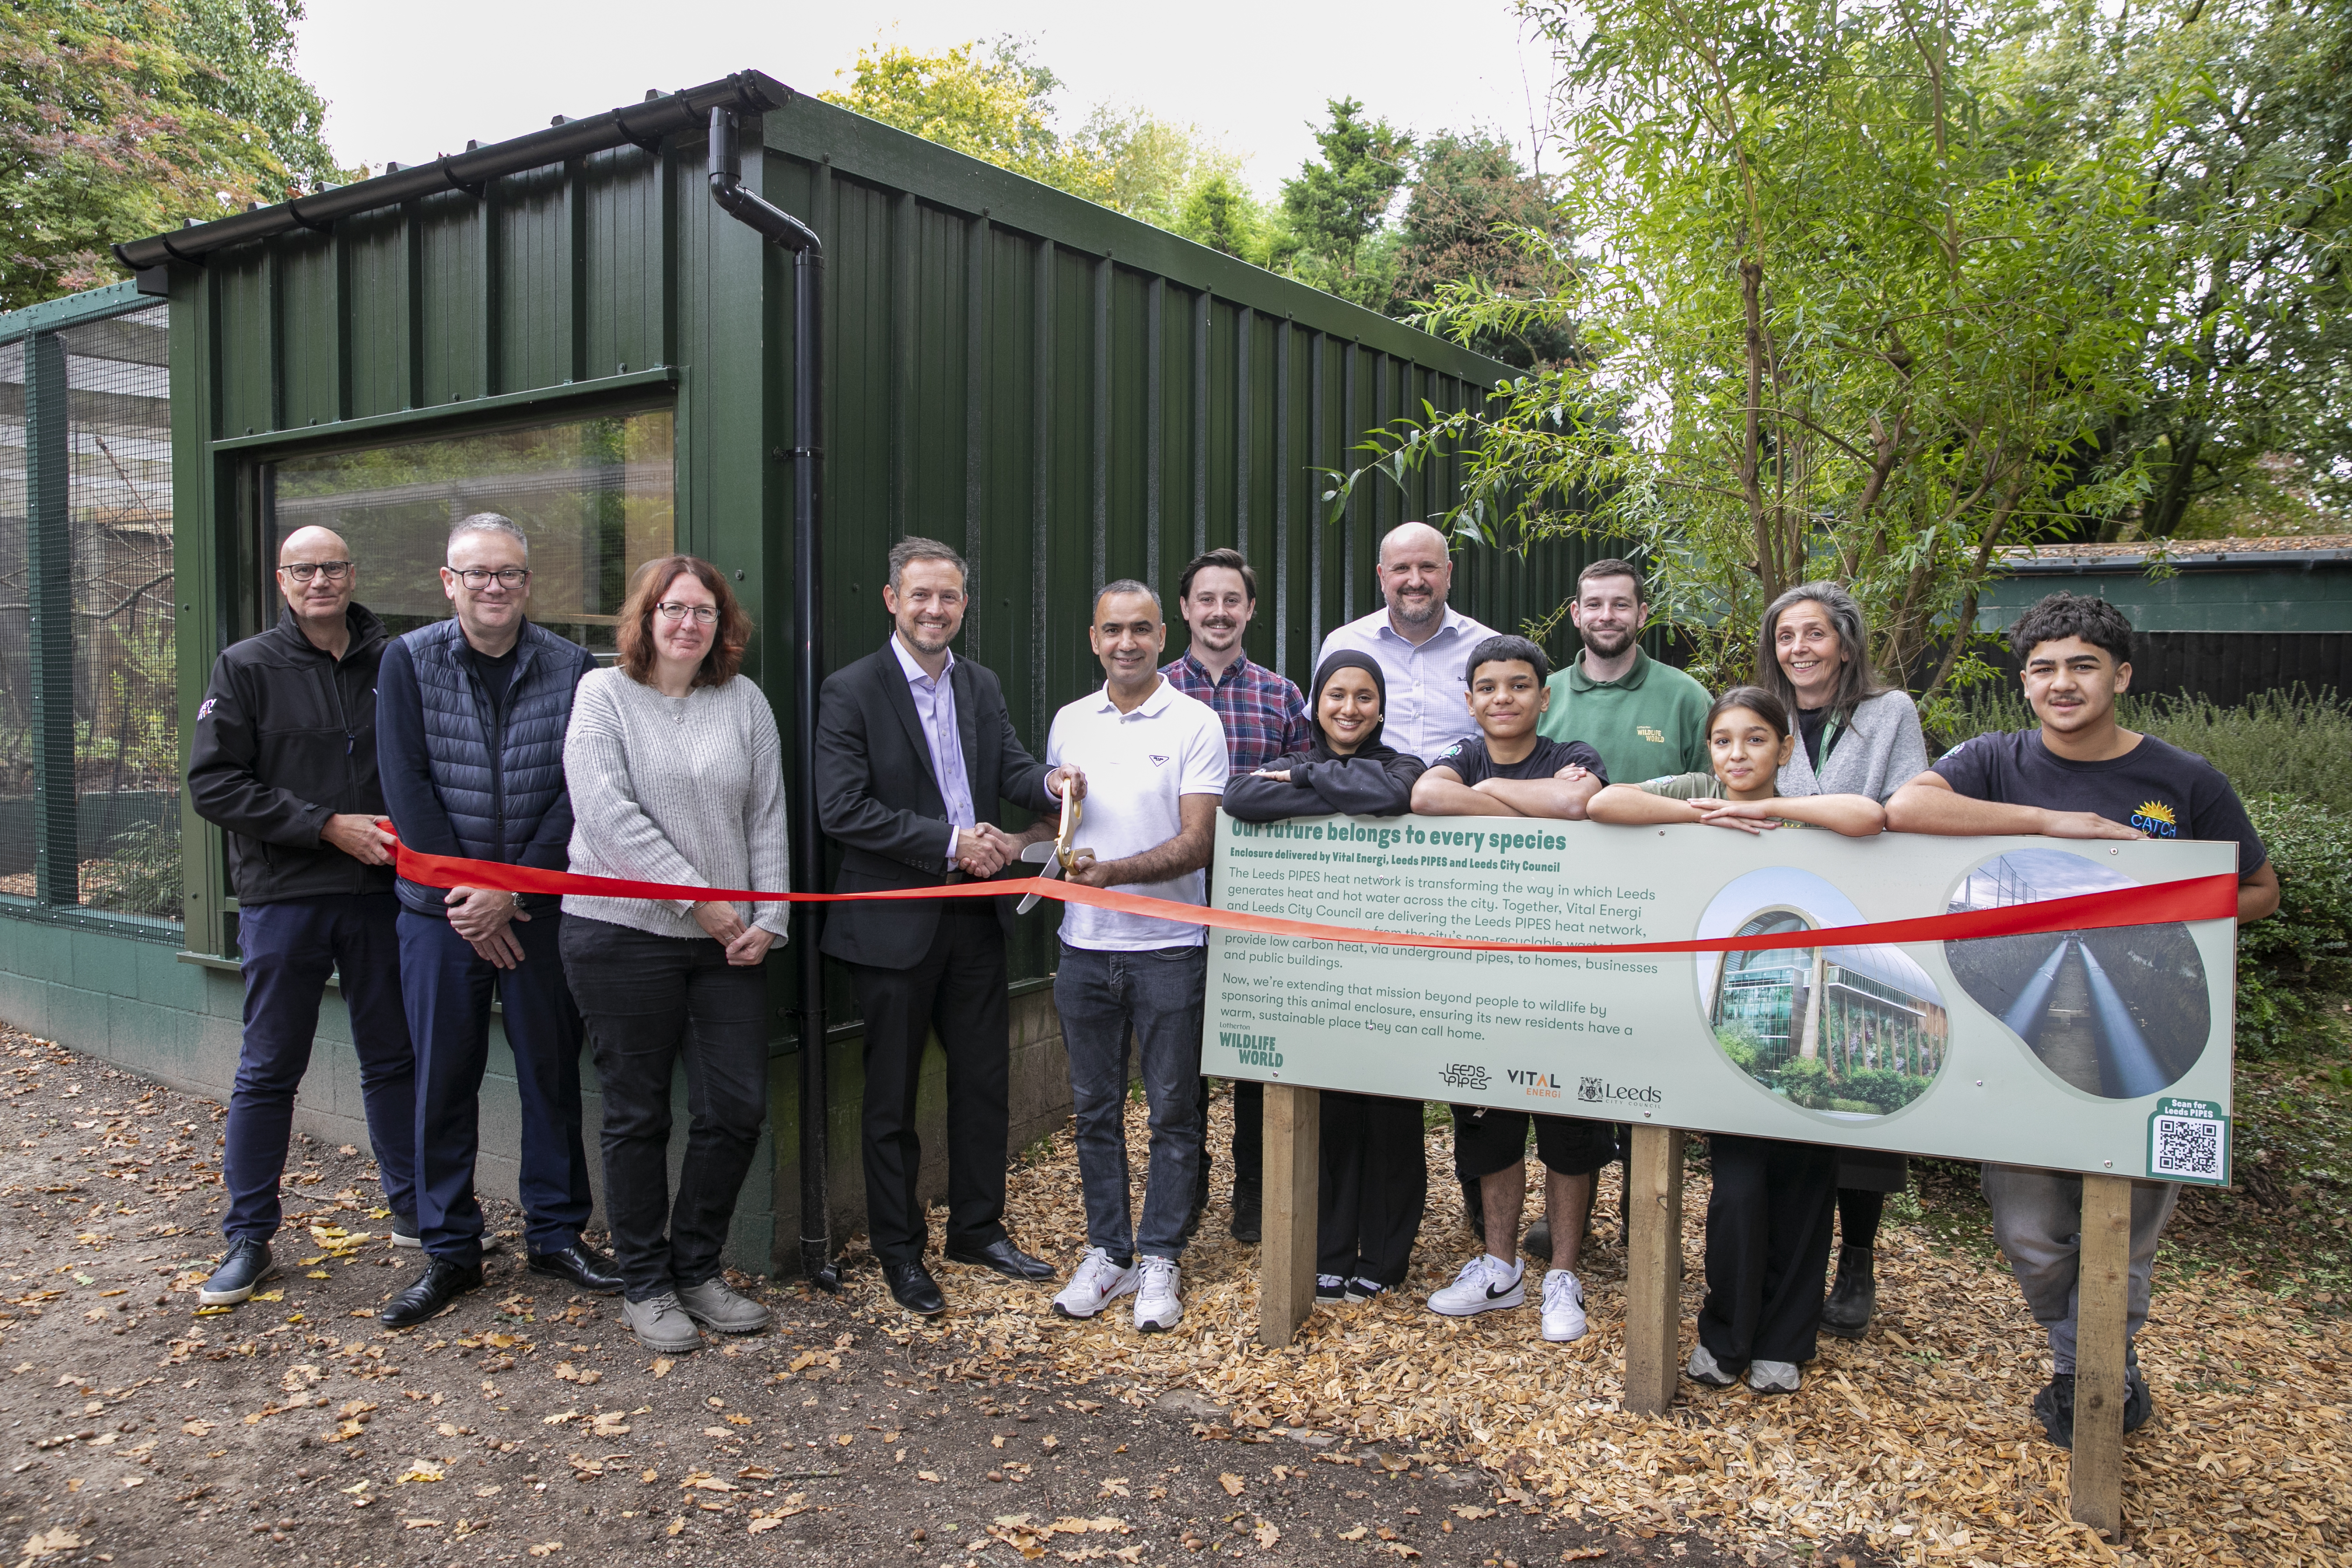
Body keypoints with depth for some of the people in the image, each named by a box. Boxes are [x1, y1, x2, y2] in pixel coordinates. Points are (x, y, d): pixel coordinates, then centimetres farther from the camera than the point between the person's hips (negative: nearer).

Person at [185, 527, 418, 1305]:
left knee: (394, 1059, 11)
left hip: (381, 892, 2)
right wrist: (328, 826, -15)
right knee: (268, 1071, 6)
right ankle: (248, 1238, 18)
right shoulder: (246, 667, 0)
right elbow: (213, 783, -7)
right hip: (283, 897, -2)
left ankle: (413, 1209, 24)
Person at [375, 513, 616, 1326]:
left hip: (540, 907, 0)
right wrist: (467, 893, -10)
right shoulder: (409, 661, 0)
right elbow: (405, 785, -5)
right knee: (444, 1078, 6)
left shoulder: (572, 668, -1)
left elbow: (577, 793, -6)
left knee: (552, 1068, 8)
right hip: (441, 908, 0)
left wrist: (511, 889, -13)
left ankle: (557, 1231, 23)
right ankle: (449, 1250, 20)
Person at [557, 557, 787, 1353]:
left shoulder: (744, 700, 9)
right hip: (623, 933, -3)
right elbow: (606, 811, -12)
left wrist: (766, 919, -3)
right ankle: (645, 1285, 22)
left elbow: (769, 817, 7)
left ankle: (699, 1269, 23)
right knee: (639, 1115, 7)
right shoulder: (604, 693, -1)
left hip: (727, 941, 4)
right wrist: (698, 899, -14)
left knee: (738, 1108, 4)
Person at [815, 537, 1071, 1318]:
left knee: (985, 1078, 14)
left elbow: (1013, 765, 1)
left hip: (976, 915, 6)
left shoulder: (981, 685, 9)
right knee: (892, 1095, 8)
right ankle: (899, 1249, 24)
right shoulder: (851, 691, -10)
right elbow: (843, 810, -17)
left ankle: (978, 1227, 32)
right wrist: (948, 844, -20)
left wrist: (1053, 785, -23)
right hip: (895, 924, -5)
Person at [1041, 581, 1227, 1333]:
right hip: (1085, 946, 4)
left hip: (1168, 947, -4)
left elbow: (1196, 844, -12)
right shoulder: (1069, 722, 9)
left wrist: (1111, 870, -25)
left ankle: (1160, 1259, 18)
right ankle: (1107, 1251, 24)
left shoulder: (1195, 724, -5)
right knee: (1095, 1108, 11)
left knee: (1172, 1112, 5)